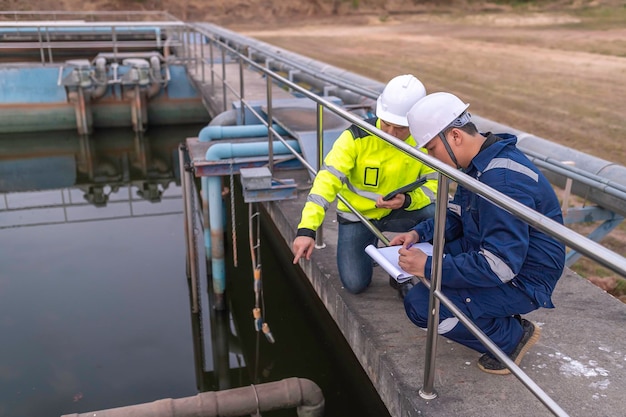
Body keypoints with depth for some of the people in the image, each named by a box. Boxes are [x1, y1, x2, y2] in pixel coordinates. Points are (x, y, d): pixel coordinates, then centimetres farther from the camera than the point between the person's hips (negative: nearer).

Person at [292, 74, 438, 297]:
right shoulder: (357, 137, -23)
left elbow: (434, 183, -10)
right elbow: (327, 179, -29)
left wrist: (408, 200, -33)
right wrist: (306, 230, -39)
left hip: (399, 213, 2)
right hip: (357, 215, -2)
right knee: (355, 283, -13)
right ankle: (369, 248, 22)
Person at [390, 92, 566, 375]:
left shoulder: (503, 180, -31)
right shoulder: (480, 162, 0)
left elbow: (500, 266, -33)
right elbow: (456, 216, 13)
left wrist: (429, 267, -29)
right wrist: (419, 233, -3)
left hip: (521, 280, -10)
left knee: (420, 306, -20)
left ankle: (513, 336, 2)